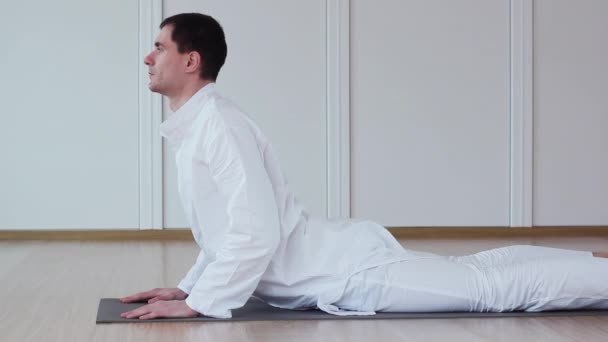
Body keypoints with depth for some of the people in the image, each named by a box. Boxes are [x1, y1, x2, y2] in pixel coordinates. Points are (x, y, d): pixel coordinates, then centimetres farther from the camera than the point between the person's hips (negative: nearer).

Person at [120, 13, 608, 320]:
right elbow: (226, 229, 22)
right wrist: (187, 287, 14)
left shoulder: (217, 123, -20)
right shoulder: (196, 130, 11)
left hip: (349, 271, -9)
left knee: (497, 287, -5)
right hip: (338, 263, 9)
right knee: (482, 275, 18)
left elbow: (256, 232, -29)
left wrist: (197, 303, -22)